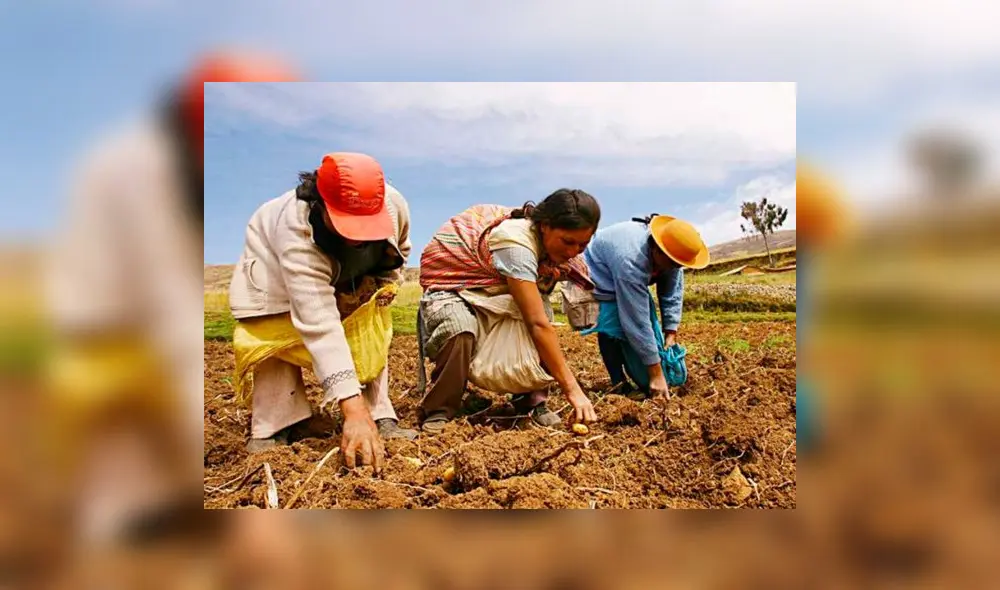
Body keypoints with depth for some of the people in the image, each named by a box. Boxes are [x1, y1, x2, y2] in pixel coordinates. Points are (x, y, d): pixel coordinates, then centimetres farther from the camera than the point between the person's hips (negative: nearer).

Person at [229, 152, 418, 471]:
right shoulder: (297, 233, -48)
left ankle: (381, 419, -1)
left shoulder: (394, 205, -33)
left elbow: (398, 251, -3)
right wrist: (353, 410, -62)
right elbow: (320, 326, -56)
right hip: (275, 265, -4)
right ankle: (270, 431, -7)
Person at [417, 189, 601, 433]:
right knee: (460, 330, -37)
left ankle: (532, 401, -6)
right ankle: (438, 410, -14)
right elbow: (538, 324, -40)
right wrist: (572, 389, -39)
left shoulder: (550, 238, -11)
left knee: (539, 306, -20)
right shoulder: (516, 242, -37)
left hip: (491, 286, 7)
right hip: (448, 283, -7)